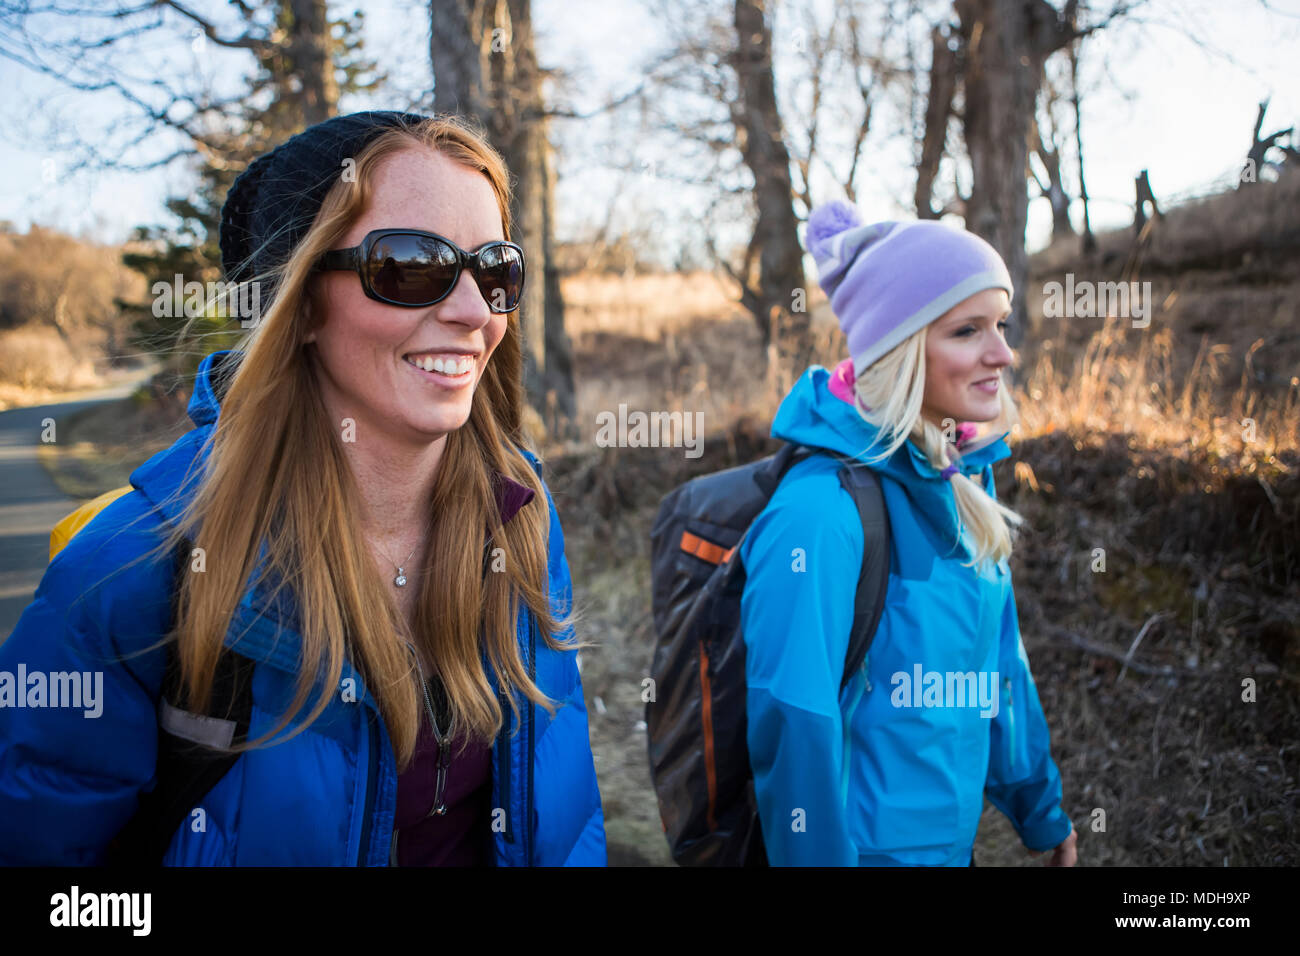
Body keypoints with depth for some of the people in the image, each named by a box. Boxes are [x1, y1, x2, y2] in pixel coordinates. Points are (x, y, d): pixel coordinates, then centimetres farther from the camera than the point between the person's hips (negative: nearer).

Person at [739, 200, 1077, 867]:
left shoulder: (963, 484, 1)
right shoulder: (821, 512, -25)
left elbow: (999, 664, 10)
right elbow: (793, 724, -23)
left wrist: (1042, 816, 14)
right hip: (869, 845, -8)